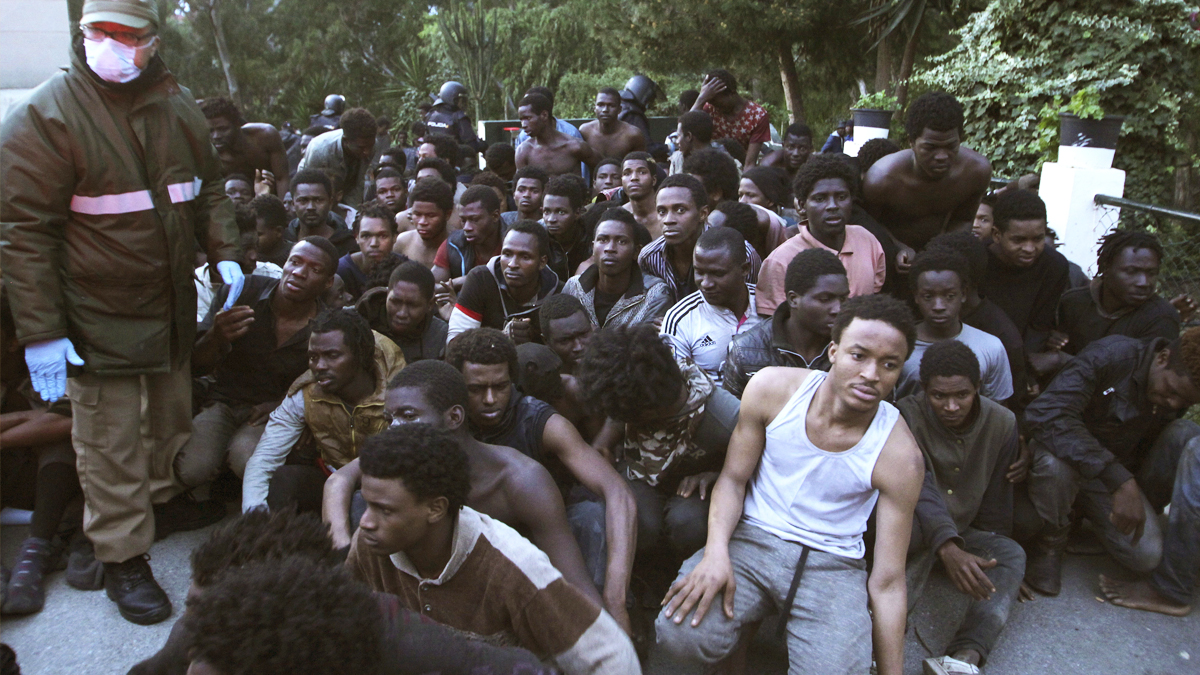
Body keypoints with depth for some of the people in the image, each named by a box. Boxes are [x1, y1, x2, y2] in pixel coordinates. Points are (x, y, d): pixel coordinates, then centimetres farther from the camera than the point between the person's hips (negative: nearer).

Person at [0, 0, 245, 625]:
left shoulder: (177, 108, 5)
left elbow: (208, 190, 17)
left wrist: (225, 254, 1)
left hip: (175, 309, 6)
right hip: (98, 319, -5)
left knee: (173, 421, 20)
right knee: (110, 445, 3)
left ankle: (168, 511, 40)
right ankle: (124, 557, 17)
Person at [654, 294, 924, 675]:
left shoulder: (900, 457, -12)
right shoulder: (772, 388, -9)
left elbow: (888, 582, -6)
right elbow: (733, 479, 0)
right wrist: (717, 551, -19)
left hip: (833, 564, -1)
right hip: (752, 539, 1)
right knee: (679, 636, -24)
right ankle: (744, 617, 10)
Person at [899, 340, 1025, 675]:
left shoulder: (1003, 423, -8)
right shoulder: (907, 415, -21)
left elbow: (997, 500, 1)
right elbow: (919, 488, -35)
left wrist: (1001, 570, 5)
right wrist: (948, 548, -50)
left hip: (966, 532, 4)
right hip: (916, 528, -4)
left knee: (1012, 554, -25)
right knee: (917, 524, -37)